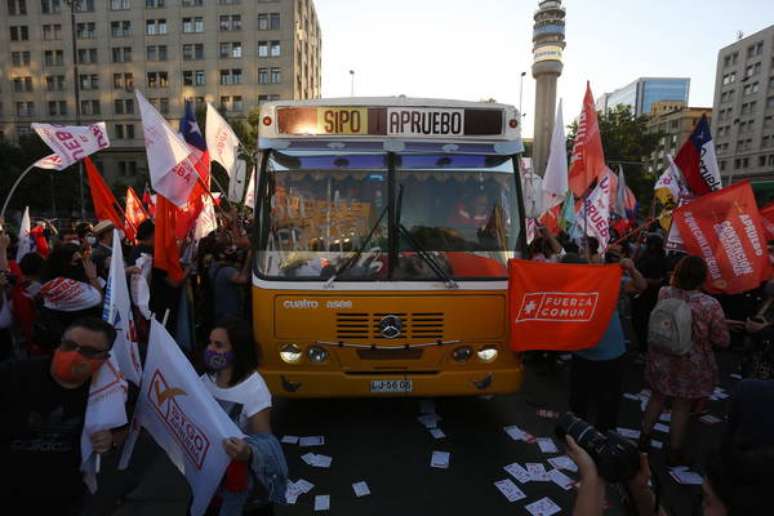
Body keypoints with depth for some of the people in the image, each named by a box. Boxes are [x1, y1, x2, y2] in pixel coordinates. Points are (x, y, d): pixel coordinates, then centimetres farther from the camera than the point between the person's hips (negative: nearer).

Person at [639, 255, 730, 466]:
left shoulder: (663, 293, -15)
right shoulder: (710, 305, -24)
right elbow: (722, 340, -12)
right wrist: (702, 335, 3)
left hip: (661, 360, 3)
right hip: (691, 365, -3)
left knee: (657, 398, 23)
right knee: (682, 407, 14)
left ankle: (644, 438, 37)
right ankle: (674, 452, 31)